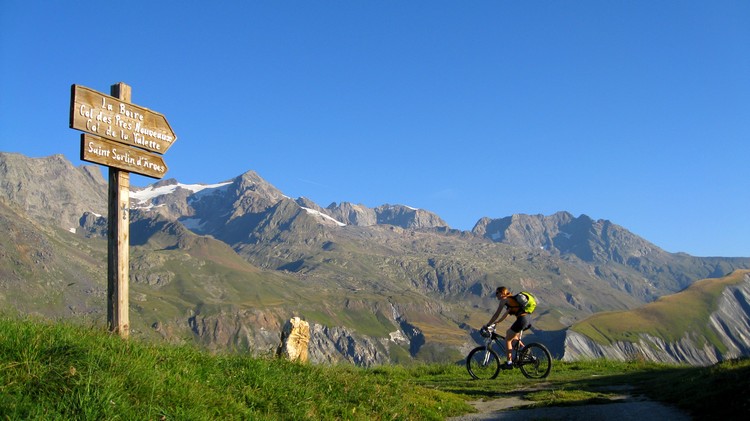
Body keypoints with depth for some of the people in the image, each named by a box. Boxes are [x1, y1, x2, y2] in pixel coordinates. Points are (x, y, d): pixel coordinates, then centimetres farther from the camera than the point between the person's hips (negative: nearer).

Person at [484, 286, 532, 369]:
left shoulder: (504, 300, 0)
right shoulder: (511, 299, 25)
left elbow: (496, 314, -3)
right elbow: (506, 314, 33)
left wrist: (487, 325, 3)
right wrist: (496, 322, 36)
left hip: (522, 319, -9)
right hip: (528, 318, 9)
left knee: (507, 339, 4)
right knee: (510, 333, 28)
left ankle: (509, 363, 4)